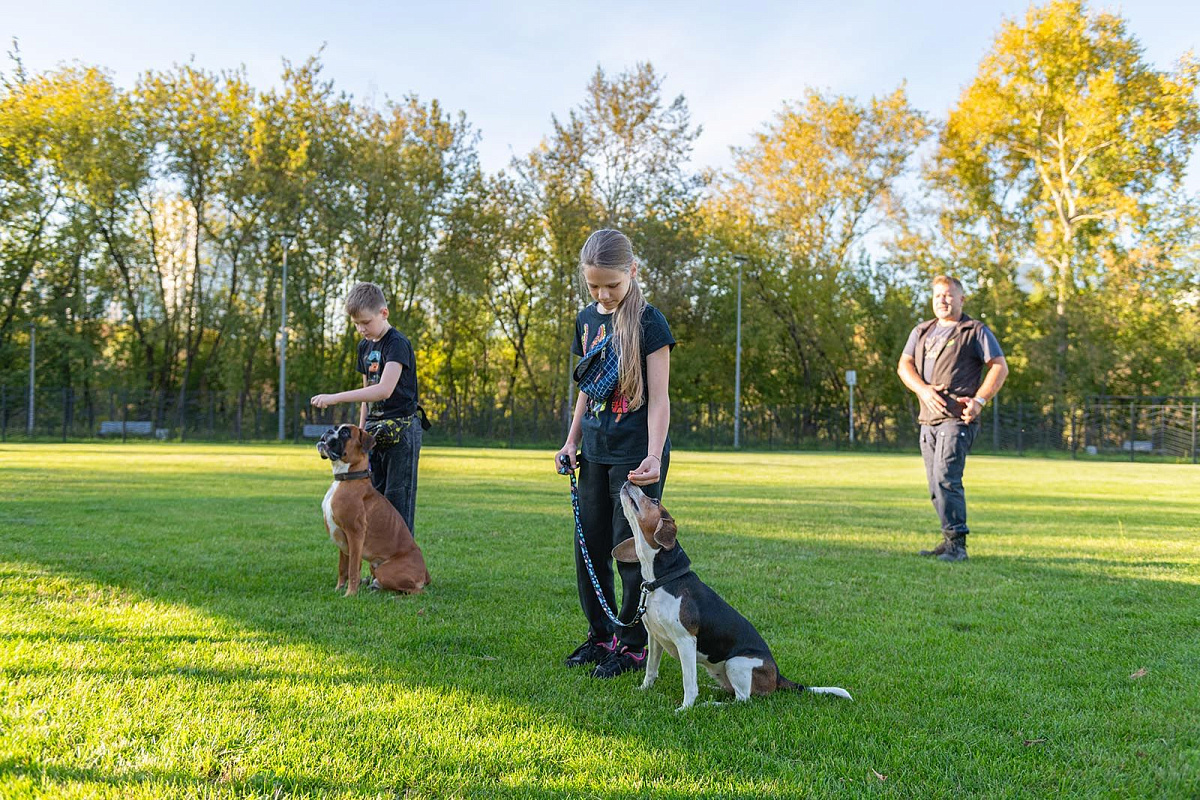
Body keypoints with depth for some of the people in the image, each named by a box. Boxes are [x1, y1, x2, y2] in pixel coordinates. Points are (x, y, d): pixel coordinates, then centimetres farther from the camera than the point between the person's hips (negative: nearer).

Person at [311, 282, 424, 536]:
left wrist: (335, 398, -30)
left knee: (398, 500, -7)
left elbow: (384, 390, -28)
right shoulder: (365, 347, 12)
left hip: (401, 431, -8)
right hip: (375, 431, 8)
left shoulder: (398, 343, -15)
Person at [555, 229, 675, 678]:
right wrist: (572, 441, 11)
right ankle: (600, 635, 26)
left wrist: (653, 456, -26)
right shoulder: (587, 320, 9)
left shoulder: (648, 322, -11)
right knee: (590, 547, 11)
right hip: (596, 452, 7)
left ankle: (634, 645, 11)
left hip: (636, 453, -7)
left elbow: (659, 397, -15)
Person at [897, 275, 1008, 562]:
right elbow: (904, 365, 8)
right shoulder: (921, 332, 18)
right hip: (928, 419, 7)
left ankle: (957, 544, -14)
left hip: (957, 418, -6)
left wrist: (979, 401, -14)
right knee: (936, 484, 9)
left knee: (945, 478, -18)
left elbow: (1000, 367, -2)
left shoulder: (976, 331, 3)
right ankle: (950, 542, 19)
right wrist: (923, 389, -11)